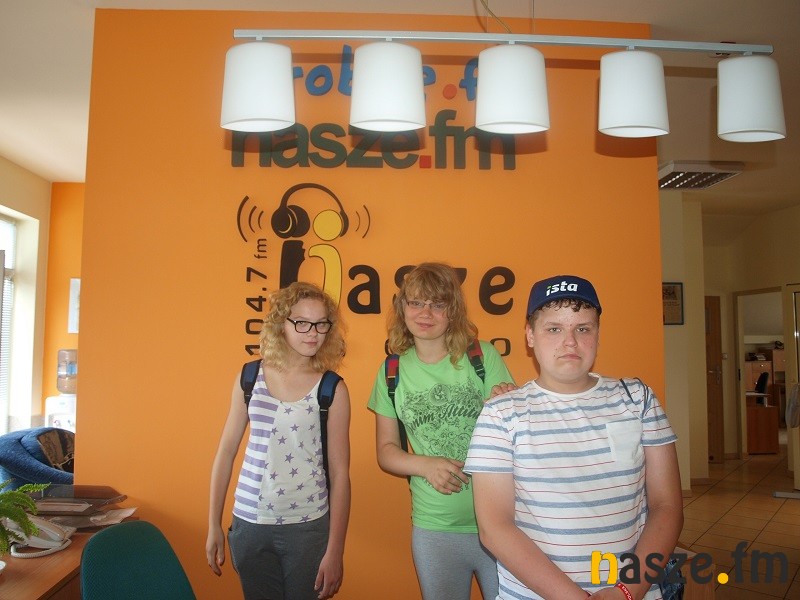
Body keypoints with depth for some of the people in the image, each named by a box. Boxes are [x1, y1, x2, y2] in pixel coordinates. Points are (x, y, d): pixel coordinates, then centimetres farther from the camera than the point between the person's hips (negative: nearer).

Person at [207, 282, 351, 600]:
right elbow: (226, 451, 5)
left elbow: (339, 473, -6)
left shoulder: (332, 390, -8)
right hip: (249, 523, 2)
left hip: (307, 526, -2)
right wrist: (214, 526, 6)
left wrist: (334, 551, -7)